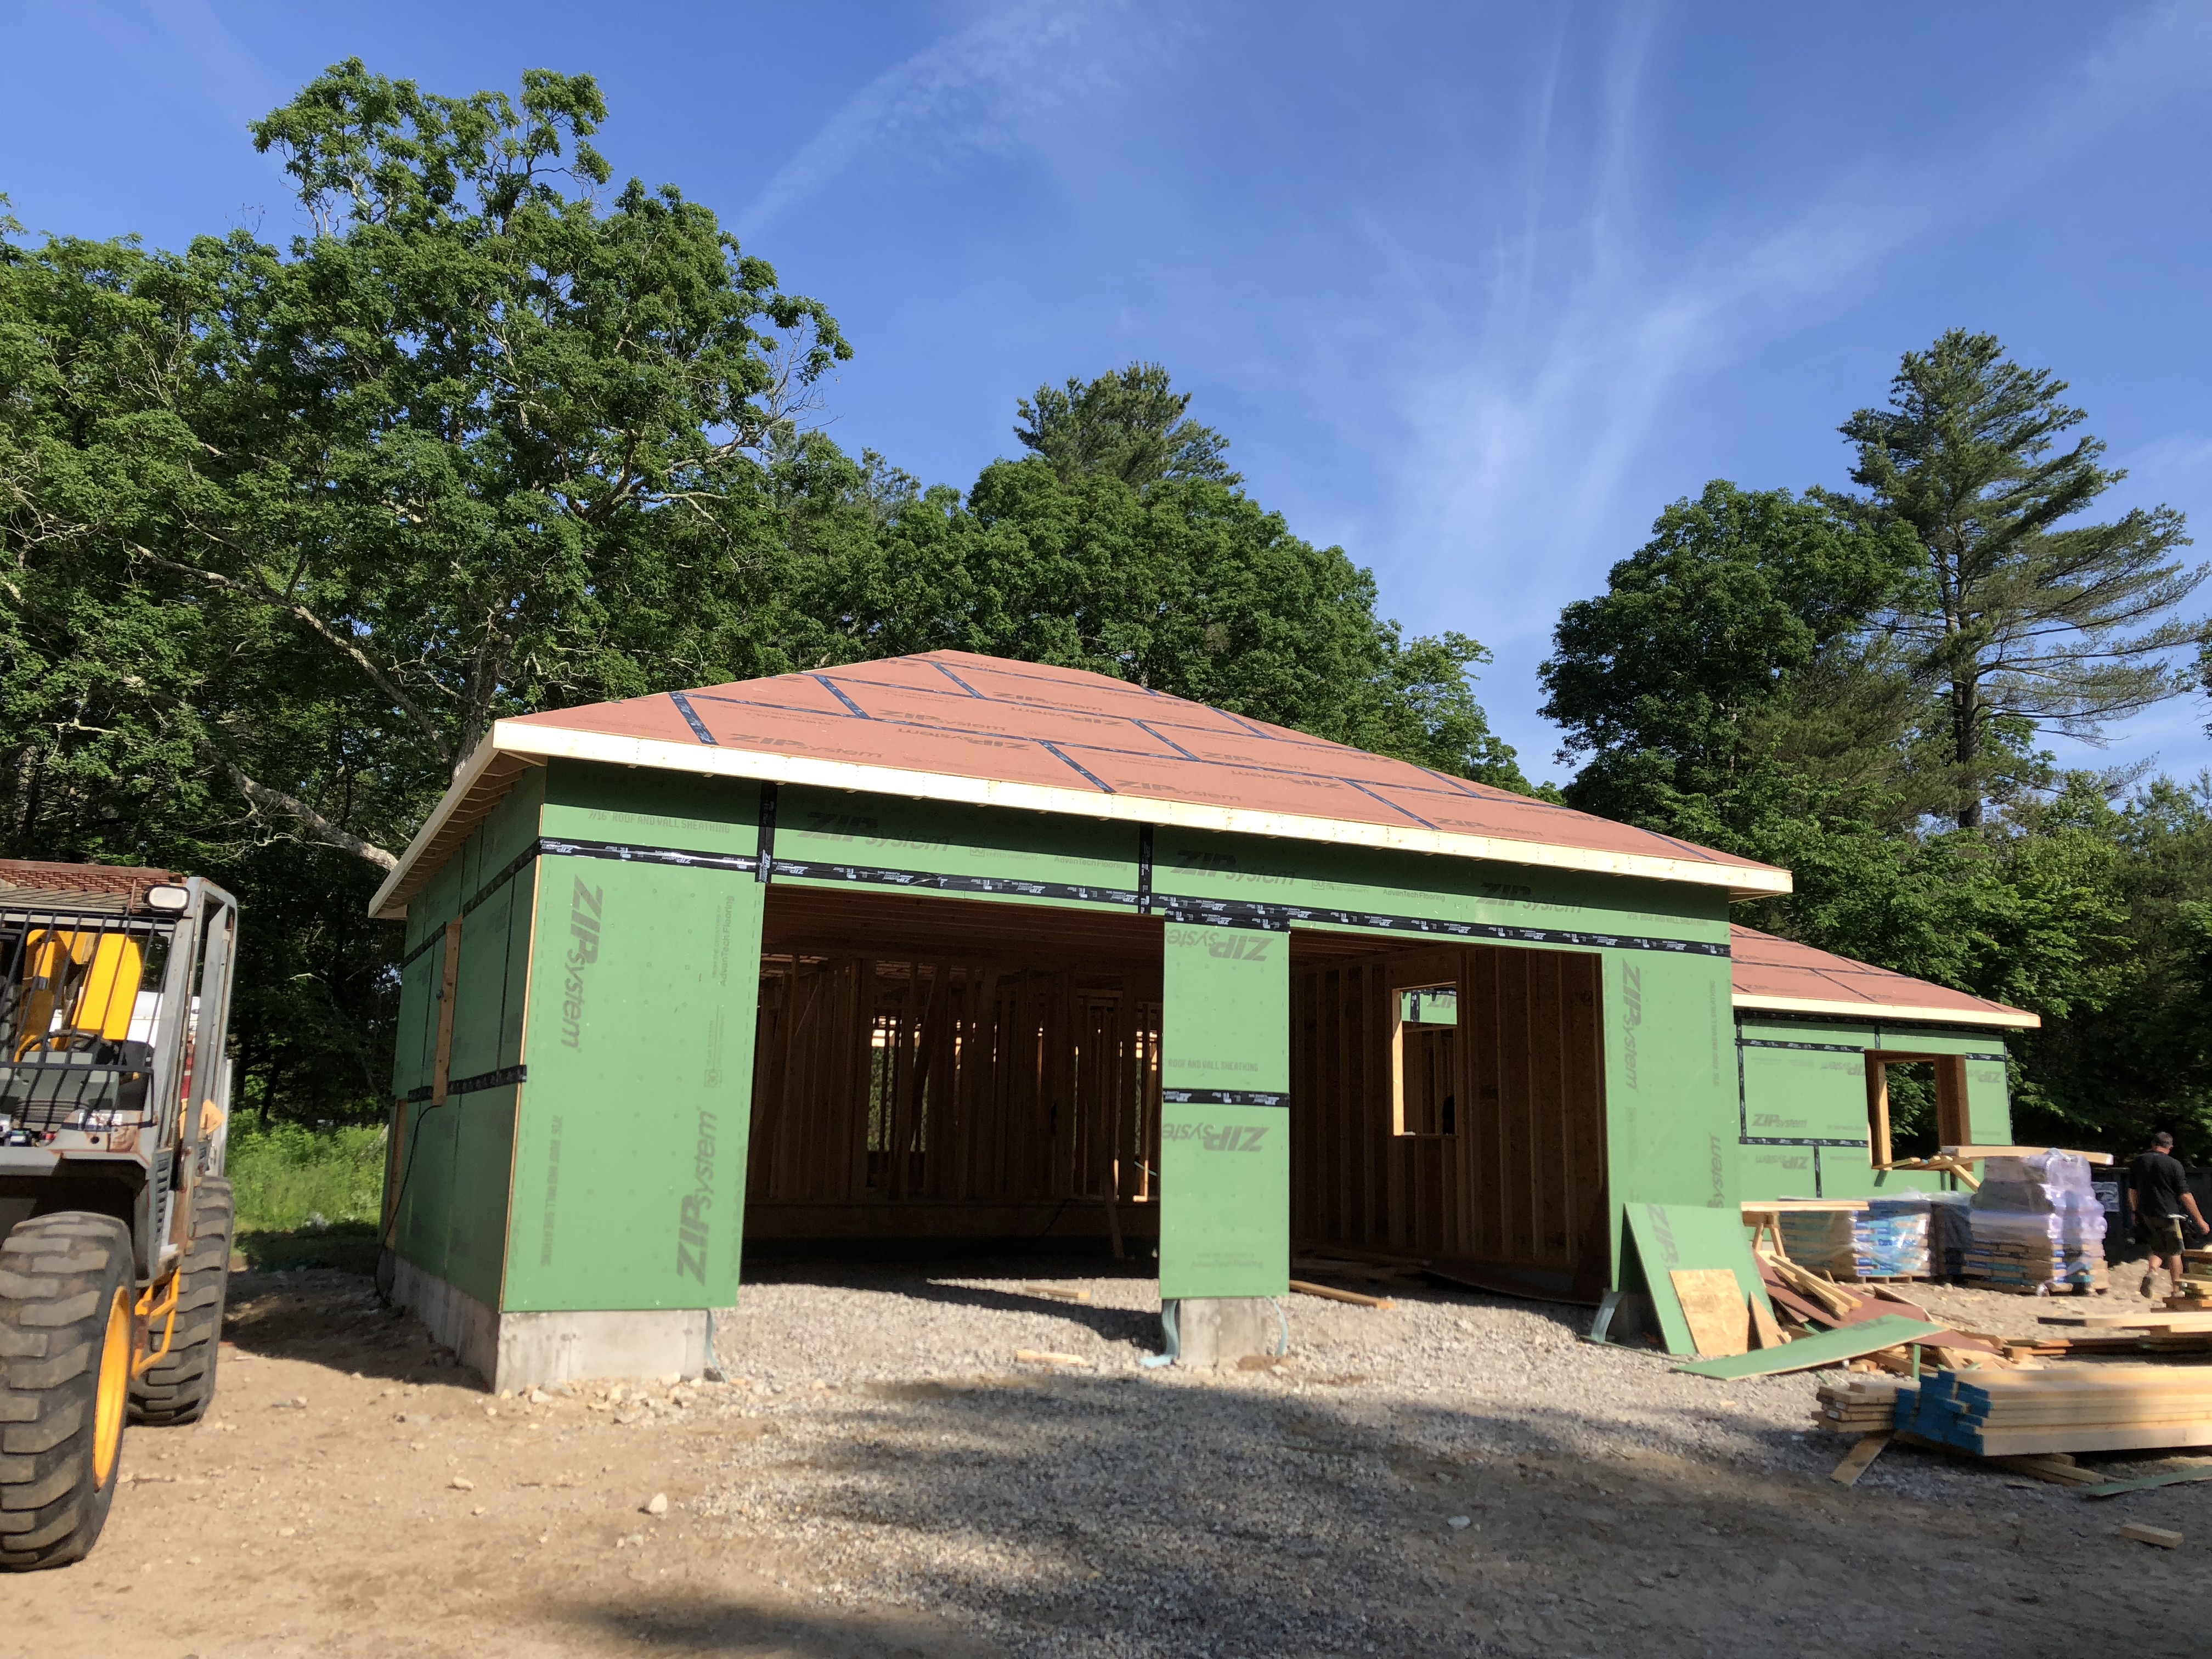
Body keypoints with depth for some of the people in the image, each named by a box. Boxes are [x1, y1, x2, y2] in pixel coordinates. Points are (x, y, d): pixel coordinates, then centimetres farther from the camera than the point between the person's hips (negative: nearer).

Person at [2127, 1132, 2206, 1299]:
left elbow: (2132, 1191, 11)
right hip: (2168, 1215, -4)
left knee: (2158, 1250, 15)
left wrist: (2137, 1211, 25)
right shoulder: (2174, 1165, -9)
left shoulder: (2138, 1162, 4)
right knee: (2174, 1252, 10)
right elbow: (2185, 1195, -9)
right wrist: (2199, 1219, -2)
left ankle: (2150, 1272, -12)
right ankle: (2177, 1290, 16)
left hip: (2146, 1215, 4)